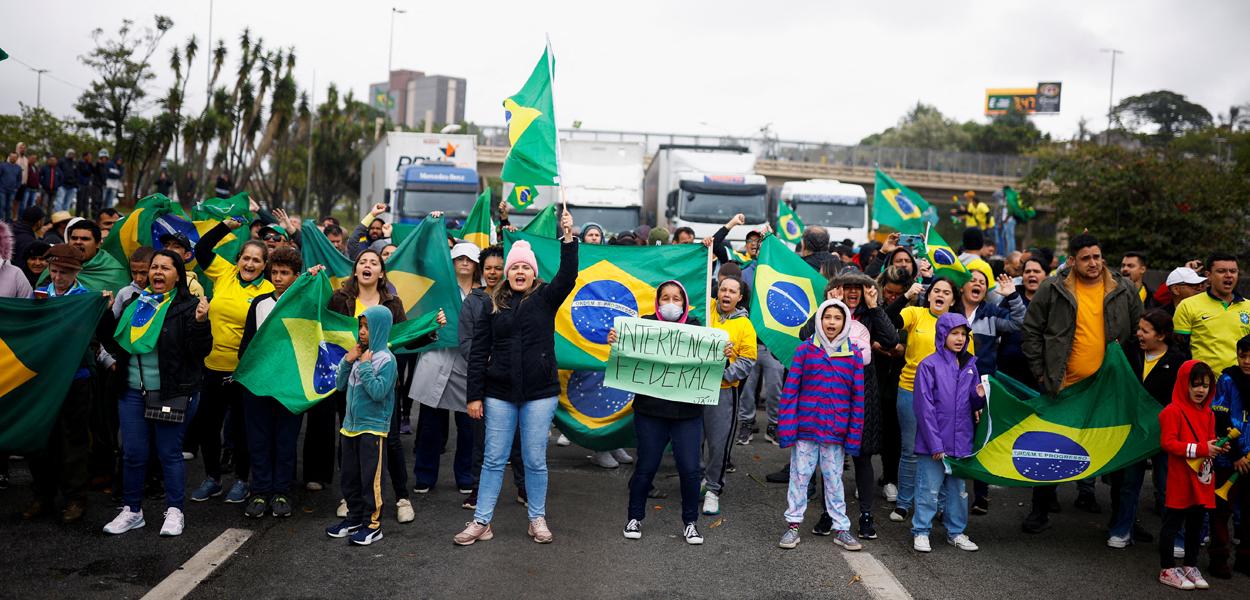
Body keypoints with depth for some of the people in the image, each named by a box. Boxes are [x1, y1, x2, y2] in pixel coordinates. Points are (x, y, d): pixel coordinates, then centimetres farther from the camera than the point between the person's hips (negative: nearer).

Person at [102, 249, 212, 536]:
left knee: (169, 453, 2)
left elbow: (200, 351, -12)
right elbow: (116, 344, 20)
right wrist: (106, 315, 7)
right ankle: (132, 511, 22)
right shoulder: (135, 304, 12)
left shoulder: (187, 306, -5)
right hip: (133, 392, 5)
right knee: (133, 453, 9)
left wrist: (200, 322, -27)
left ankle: (174, 512, 15)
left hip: (173, 394, -5)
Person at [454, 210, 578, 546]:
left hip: (540, 393, -1)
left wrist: (569, 238, -29)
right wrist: (474, 395, -1)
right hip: (499, 393, 1)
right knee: (493, 459, 7)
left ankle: (537, 519, 21)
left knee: (535, 460, 7)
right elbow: (478, 352, 3)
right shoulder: (493, 304, 4)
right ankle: (481, 522, 15)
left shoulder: (545, 298, 2)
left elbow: (568, 277, -18)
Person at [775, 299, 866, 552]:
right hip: (805, 427, -1)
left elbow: (858, 396, 4)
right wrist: (787, 428, -8)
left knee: (834, 479, 11)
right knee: (799, 476, 7)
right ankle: (793, 524, 19)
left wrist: (854, 435, 0)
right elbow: (790, 390, -3)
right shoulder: (805, 349, -1)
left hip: (836, 432, 1)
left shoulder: (854, 354, 3)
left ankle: (841, 528, 21)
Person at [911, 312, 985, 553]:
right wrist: (934, 443, -15)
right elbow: (924, 407, -12)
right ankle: (921, 532, 15)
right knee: (929, 490, 2)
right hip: (933, 442, -6)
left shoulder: (969, 365, 8)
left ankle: (956, 532, 27)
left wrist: (979, 396, -8)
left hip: (961, 441, 6)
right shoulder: (929, 365, -9)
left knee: (959, 489, 15)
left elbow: (973, 404, 16)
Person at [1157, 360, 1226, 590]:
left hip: (1202, 481, 7)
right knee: (1172, 524, 3)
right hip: (1180, 481, -7)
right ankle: (1167, 569, 12)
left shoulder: (1208, 414, 12)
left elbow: (1208, 442, 20)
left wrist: (1218, 448, -1)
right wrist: (1199, 449, -23)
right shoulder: (1173, 411, -12)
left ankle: (1190, 566, 29)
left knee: (1196, 525, 16)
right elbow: (1168, 443, -18)